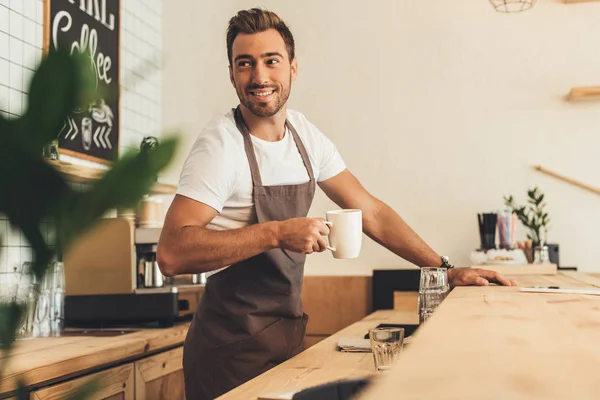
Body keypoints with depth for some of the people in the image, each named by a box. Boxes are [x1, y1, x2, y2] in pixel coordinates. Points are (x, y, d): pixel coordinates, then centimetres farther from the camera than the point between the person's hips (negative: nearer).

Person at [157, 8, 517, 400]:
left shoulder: (305, 134, 2)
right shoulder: (221, 143, -17)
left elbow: (371, 212, 7)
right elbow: (172, 253, -27)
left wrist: (446, 270, 2)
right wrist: (276, 233, -31)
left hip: (289, 331, 6)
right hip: (235, 341, -6)